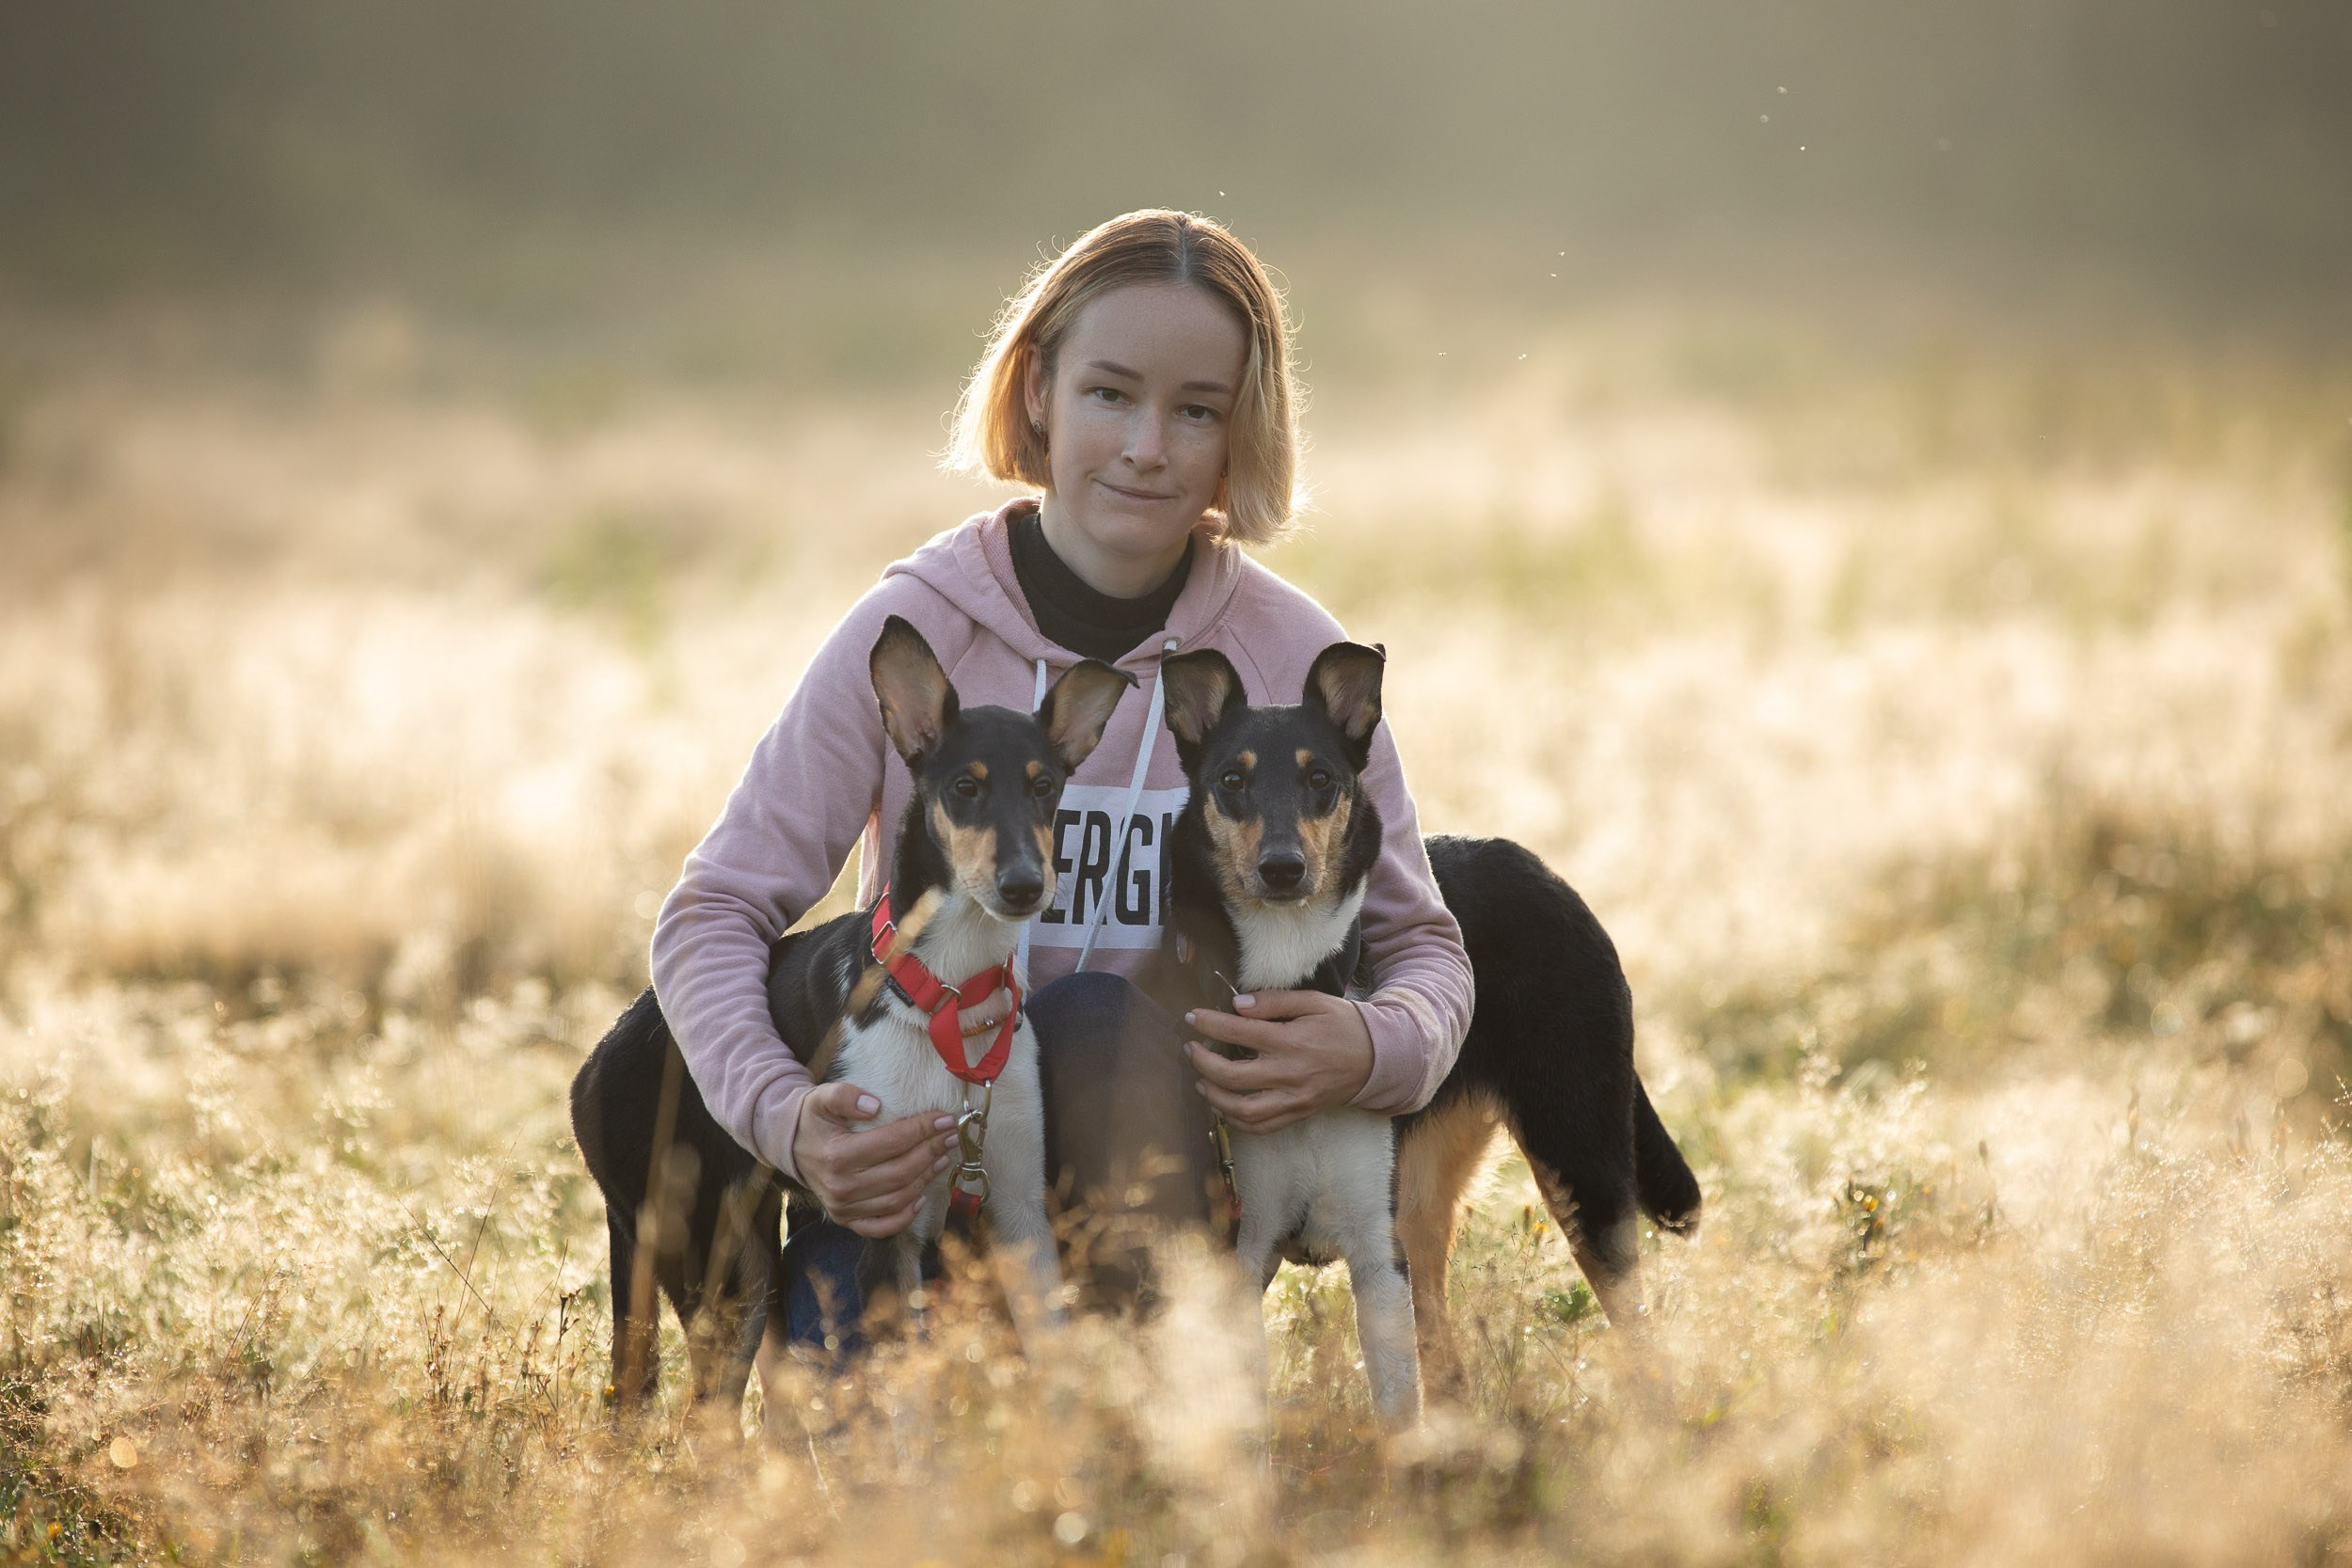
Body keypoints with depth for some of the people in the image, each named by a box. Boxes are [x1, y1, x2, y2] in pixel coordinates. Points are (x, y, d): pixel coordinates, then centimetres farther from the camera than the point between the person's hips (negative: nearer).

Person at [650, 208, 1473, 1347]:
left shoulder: (1292, 658, -3)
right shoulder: (912, 629, -7)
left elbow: (1422, 946, 6)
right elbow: (714, 912, -5)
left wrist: (1375, 1052, -20)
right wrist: (783, 1115, -25)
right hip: (914, 1155, -1)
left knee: (1103, 1016, -34)